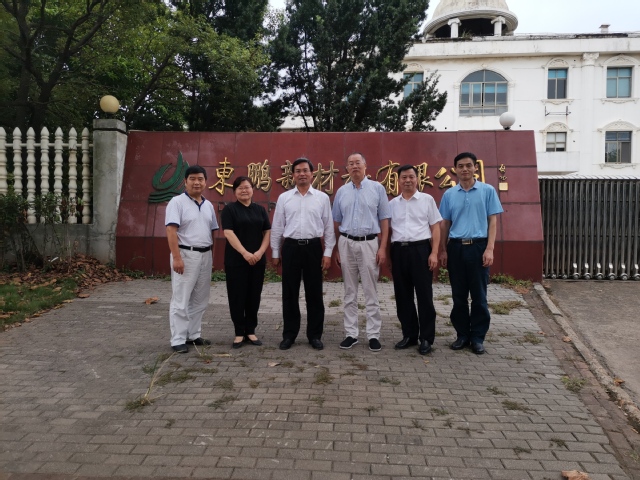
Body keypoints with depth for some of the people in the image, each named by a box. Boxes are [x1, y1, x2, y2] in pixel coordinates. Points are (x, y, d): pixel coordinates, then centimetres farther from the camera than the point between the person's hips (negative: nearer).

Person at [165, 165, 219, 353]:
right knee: (181, 300, -2)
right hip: (186, 255, -7)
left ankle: (193, 335, 24)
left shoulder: (208, 205, 13)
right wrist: (176, 257, -22)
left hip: (205, 255, 7)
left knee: (200, 300, 13)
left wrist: (212, 254, 13)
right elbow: (171, 231, -15)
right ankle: (178, 340, 5)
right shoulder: (177, 202, -8)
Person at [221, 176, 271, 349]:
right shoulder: (229, 209, -1)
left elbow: (268, 232, 7)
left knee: (254, 296, 7)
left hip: (257, 260, 4)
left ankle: (251, 331, 18)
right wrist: (245, 253, -19)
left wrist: (260, 252, -8)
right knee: (237, 296, 1)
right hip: (236, 260, -3)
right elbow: (228, 233, -11)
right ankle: (239, 333, 12)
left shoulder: (260, 209, 11)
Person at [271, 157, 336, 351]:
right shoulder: (284, 198, 6)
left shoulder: (322, 197, 3)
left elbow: (328, 227, 4)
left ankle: (314, 335, 19)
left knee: (314, 293, 7)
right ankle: (289, 334, 20)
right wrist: (275, 253, 6)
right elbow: (277, 227, 8)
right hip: (291, 247, 1)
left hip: (313, 247, -1)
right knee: (289, 293, 7)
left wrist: (328, 252, -2)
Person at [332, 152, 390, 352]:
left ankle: (373, 335, 10)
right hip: (346, 243, 3)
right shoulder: (341, 191, 8)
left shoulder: (377, 188, 1)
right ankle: (351, 333, 17)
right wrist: (336, 249, 8)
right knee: (349, 292, 8)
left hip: (369, 243, -3)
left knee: (371, 292, 2)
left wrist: (383, 248, -7)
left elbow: (384, 220, 0)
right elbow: (337, 222, 11)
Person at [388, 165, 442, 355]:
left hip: (420, 249, -3)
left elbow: (435, 227, 2)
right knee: (403, 295, 8)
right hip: (399, 250, 3)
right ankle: (409, 334, 21)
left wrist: (434, 253, -7)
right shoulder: (392, 204, 12)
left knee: (424, 295, 1)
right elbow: (387, 229, 13)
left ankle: (426, 338, 11)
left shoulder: (427, 200, 4)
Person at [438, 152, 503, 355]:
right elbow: (445, 224, 11)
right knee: (458, 296, 8)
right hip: (456, 247, 2)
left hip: (478, 246, -2)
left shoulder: (488, 191, 1)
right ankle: (462, 335, 20)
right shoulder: (449, 194, 8)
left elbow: (492, 221, -1)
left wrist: (489, 249, -10)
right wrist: (443, 250, 6)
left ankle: (478, 337, 15)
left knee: (479, 296, 4)